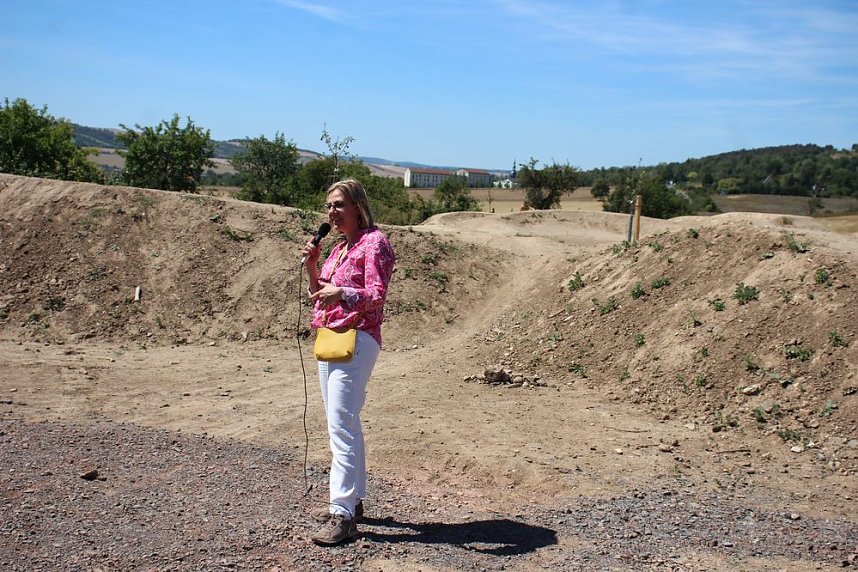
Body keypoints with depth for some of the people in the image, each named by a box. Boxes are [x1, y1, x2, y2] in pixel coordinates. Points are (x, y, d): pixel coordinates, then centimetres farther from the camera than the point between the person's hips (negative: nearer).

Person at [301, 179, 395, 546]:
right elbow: (320, 297, 22)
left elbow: (376, 296, -17)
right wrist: (311, 267, 6)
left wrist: (341, 293, -35)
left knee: (341, 425, -14)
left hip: (356, 340, -9)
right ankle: (352, 499, 24)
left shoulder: (374, 242, -7)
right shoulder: (339, 248, 19)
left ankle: (343, 515, -12)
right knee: (344, 424, 14)